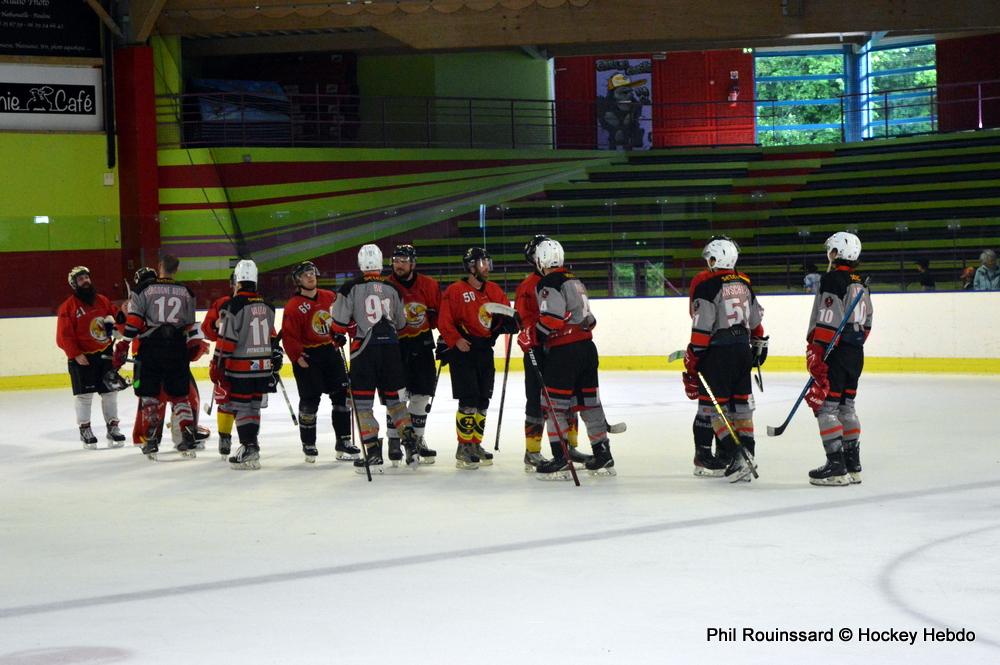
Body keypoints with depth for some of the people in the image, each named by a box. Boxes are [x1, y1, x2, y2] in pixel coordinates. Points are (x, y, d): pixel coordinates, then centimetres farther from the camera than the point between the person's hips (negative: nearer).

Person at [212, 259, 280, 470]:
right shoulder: (267, 306, 8)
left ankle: (249, 450, -9)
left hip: (241, 368, -6)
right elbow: (272, 337, 16)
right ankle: (251, 445, 21)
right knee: (254, 406, 15)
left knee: (242, 408, -2)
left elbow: (226, 340, -15)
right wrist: (276, 361, 25)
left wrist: (216, 366, -8)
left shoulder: (234, 306, -13)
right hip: (263, 367, 6)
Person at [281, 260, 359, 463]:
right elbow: (289, 335, -14)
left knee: (342, 395, 5)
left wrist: (340, 335, 7)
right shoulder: (293, 307, -12)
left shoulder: (330, 297, 3)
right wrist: (297, 357, -20)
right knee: (310, 400, -3)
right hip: (307, 357, -5)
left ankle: (343, 442, 13)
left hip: (330, 351, 5)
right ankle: (308, 445, 11)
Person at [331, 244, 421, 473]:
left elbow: (340, 322, -7)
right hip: (391, 348, 4)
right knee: (395, 399, 15)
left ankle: (374, 455, -6)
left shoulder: (351, 288, -6)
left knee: (363, 403, 1)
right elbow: (401, 323, 16)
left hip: (365, 348, -4)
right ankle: (411, 448, 11)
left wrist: (339, 334, 14)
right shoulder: (392, 289, 7)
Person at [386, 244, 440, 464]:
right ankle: (394, 441, 3)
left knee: (421, 394, 8)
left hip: (421, 345, 3)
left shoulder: (429, 286, 1)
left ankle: (416, 439, 21)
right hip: (395, 345, -3)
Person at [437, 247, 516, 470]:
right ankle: (463, 449, -4)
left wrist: (510, 322, -8)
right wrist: (456, 339, -22)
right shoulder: (455, 291, -8)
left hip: (485, 349, 7)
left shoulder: (494, 291, 11)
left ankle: (475, 445, 22)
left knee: (483, 401, 11)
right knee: (468, 399, -11)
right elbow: (444, 321, -11)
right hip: (462, 350, -7)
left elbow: (506, 315, 14)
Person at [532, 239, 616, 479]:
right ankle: (603, 455, 15)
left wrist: (533, 335, -8)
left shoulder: (547, 284, -10)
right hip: (587, 346, 9)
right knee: (588, 401, 13)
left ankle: (560, 459, -7)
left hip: (564, 351, -8)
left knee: (555, 403, -4)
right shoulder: (575, 281, 17)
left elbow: (551, 319, -19)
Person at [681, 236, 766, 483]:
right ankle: (747, 454, 13)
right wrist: (759, 344, 36)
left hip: (718, 352, -7)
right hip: (743, 349, 7)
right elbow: (756, 318, 21)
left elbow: (702, 327, -16)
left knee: (714, 407, -4)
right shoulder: (743, 282, 11)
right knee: (741, 404, 13)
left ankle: (735, 456, -15)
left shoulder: (706, 283, -11)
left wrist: (692, 361, -11)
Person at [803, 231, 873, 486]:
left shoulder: (833, 279, -13)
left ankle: (836, 467, -11)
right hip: (855, 354, 9)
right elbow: (866, 323, 20)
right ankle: (853, 466, 15)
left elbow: (828, 321, -20)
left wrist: (816, 354, -19)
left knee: (825, 407, -6)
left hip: (835, 353, -9)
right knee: (846, 407, 15)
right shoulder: (860, 283, 14)